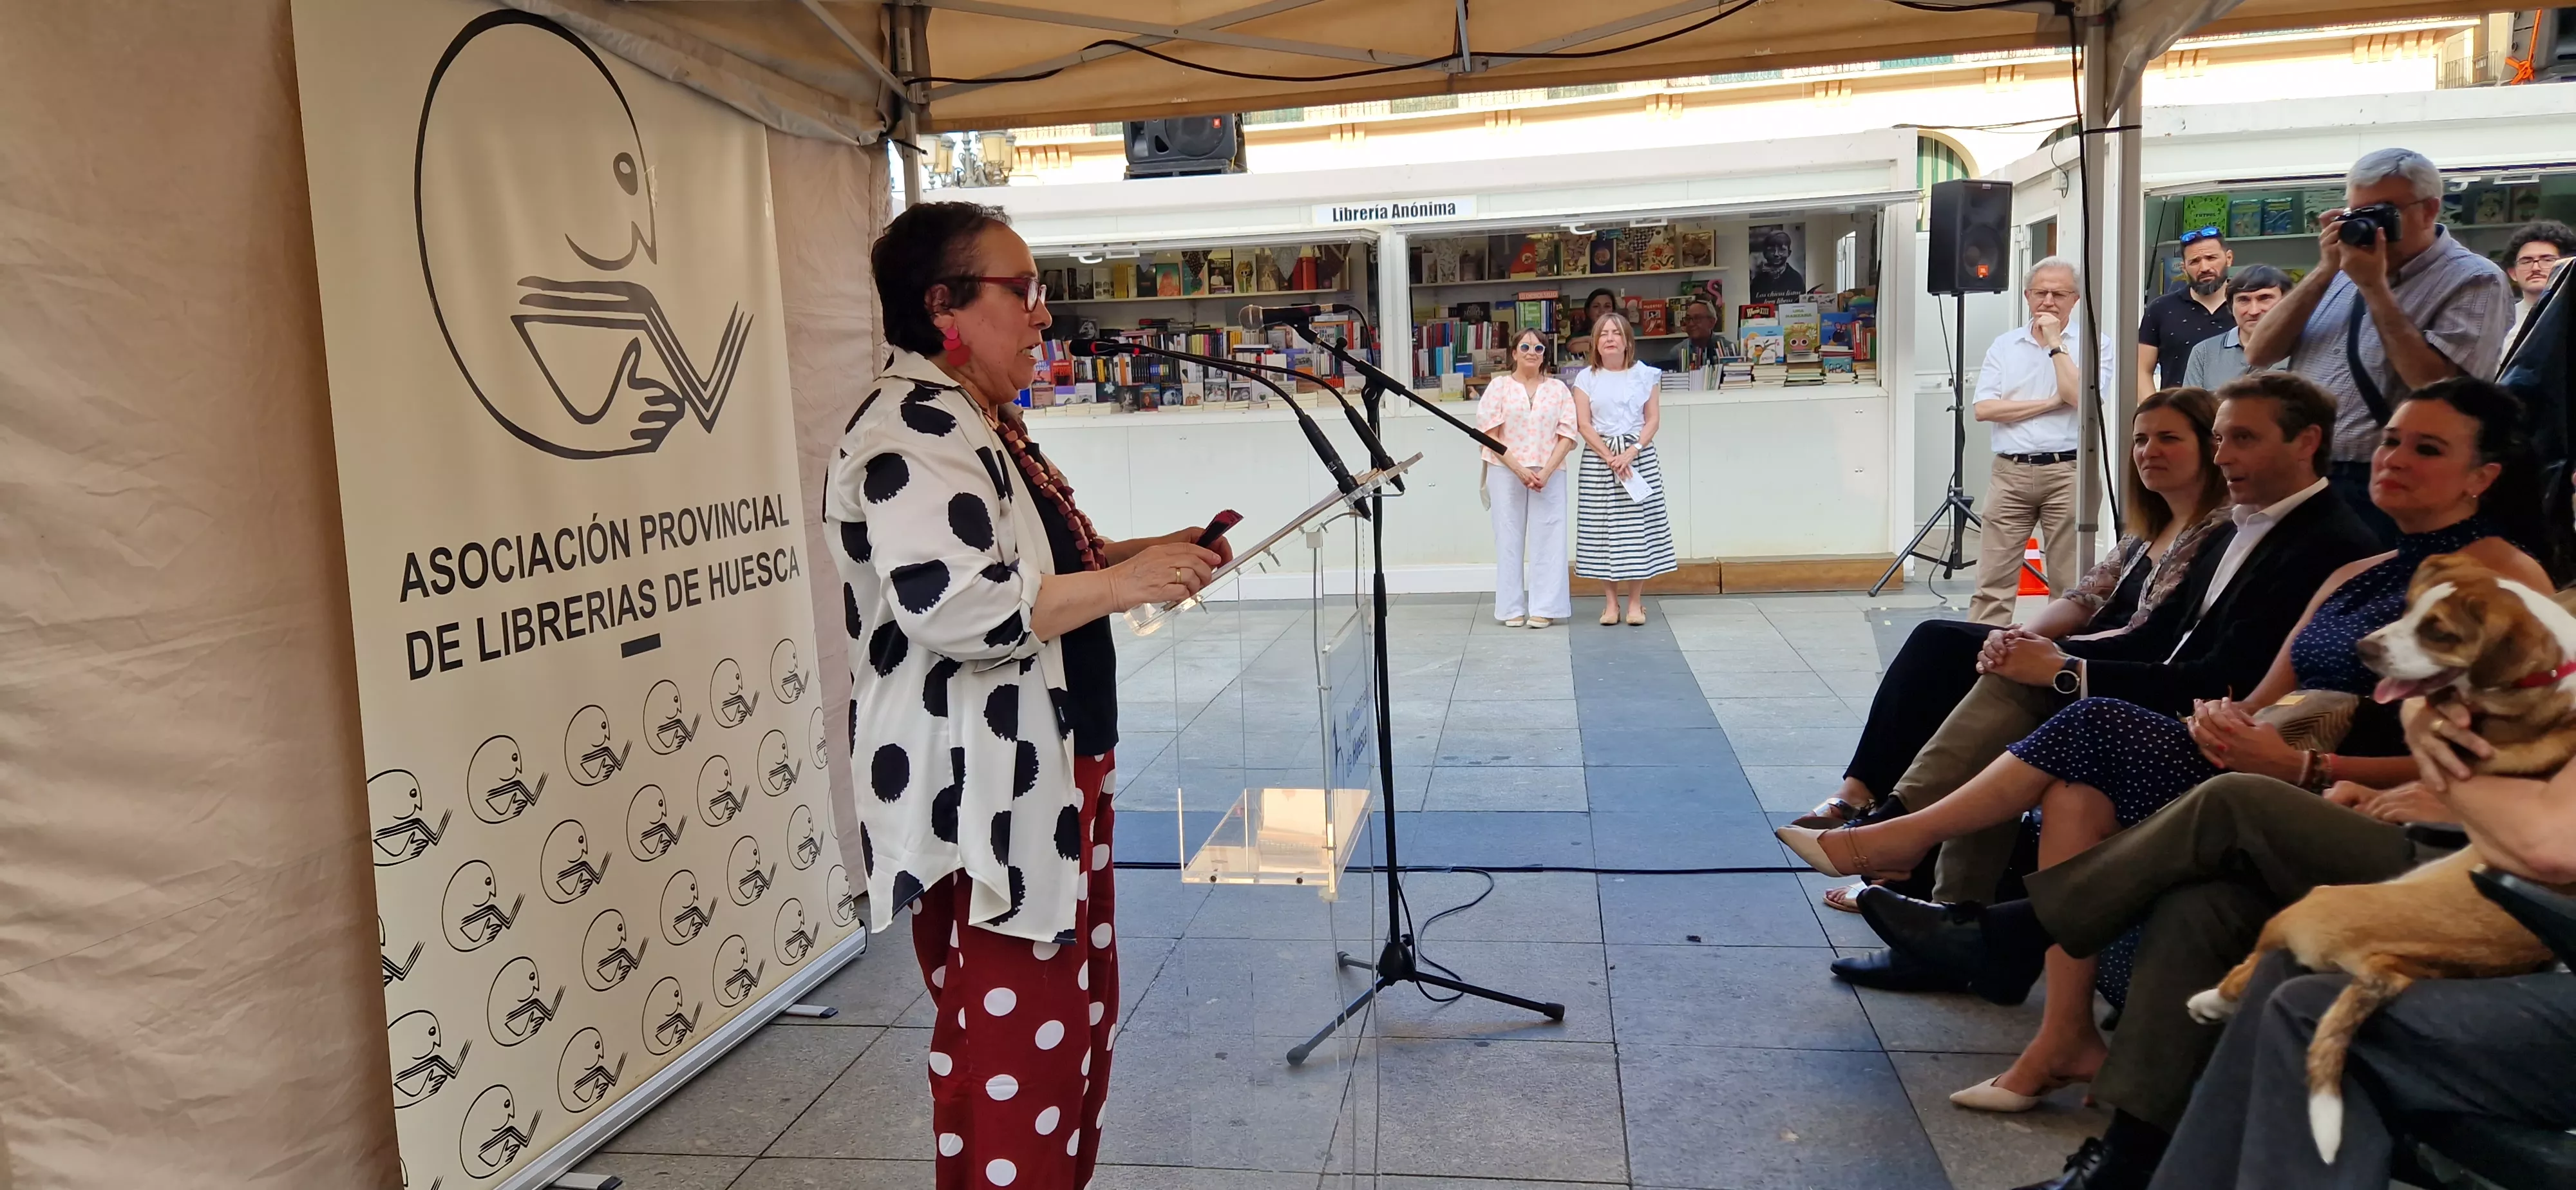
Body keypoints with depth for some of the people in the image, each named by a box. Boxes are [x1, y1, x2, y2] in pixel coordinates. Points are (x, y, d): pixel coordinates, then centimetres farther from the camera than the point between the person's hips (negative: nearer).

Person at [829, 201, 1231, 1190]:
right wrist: (1125, 583, -23)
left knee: (1072, 1018, 20)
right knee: (1013, 1042, 0)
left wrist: (1138, 554, 10)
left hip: (1043, 775, 11)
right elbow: (955, 608, -31)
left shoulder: (980, 421, 14)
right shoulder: (911, 433, -19)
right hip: (980, 800, -11)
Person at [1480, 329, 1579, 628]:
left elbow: (1567, 435, 3)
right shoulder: (1499, 386, 5)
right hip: (1506, 473, -1)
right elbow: (1489, 434, -3)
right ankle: (1512, 609, 7)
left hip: (1549, 476, 1)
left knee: (1547, 540, -1)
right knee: (1509, 539, 1)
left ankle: (1543, 608, 4)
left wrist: (1545, 473, -11)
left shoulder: (1558, 388, 9)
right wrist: (1519, 470, -12)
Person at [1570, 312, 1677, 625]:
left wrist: (1631, 453, -13)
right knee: (1602, 525, -1)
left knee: (1638, 524, -2)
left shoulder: (1643, 374, 6)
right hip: (1599, 457, 0)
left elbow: (1653, 419, 2)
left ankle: (1636, 602, 5)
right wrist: (1611, 458, -12)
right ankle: (1610, 602, 6)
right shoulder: (1587, 378, 4)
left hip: (1640, 455, 0)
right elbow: (1583, 425, -2)